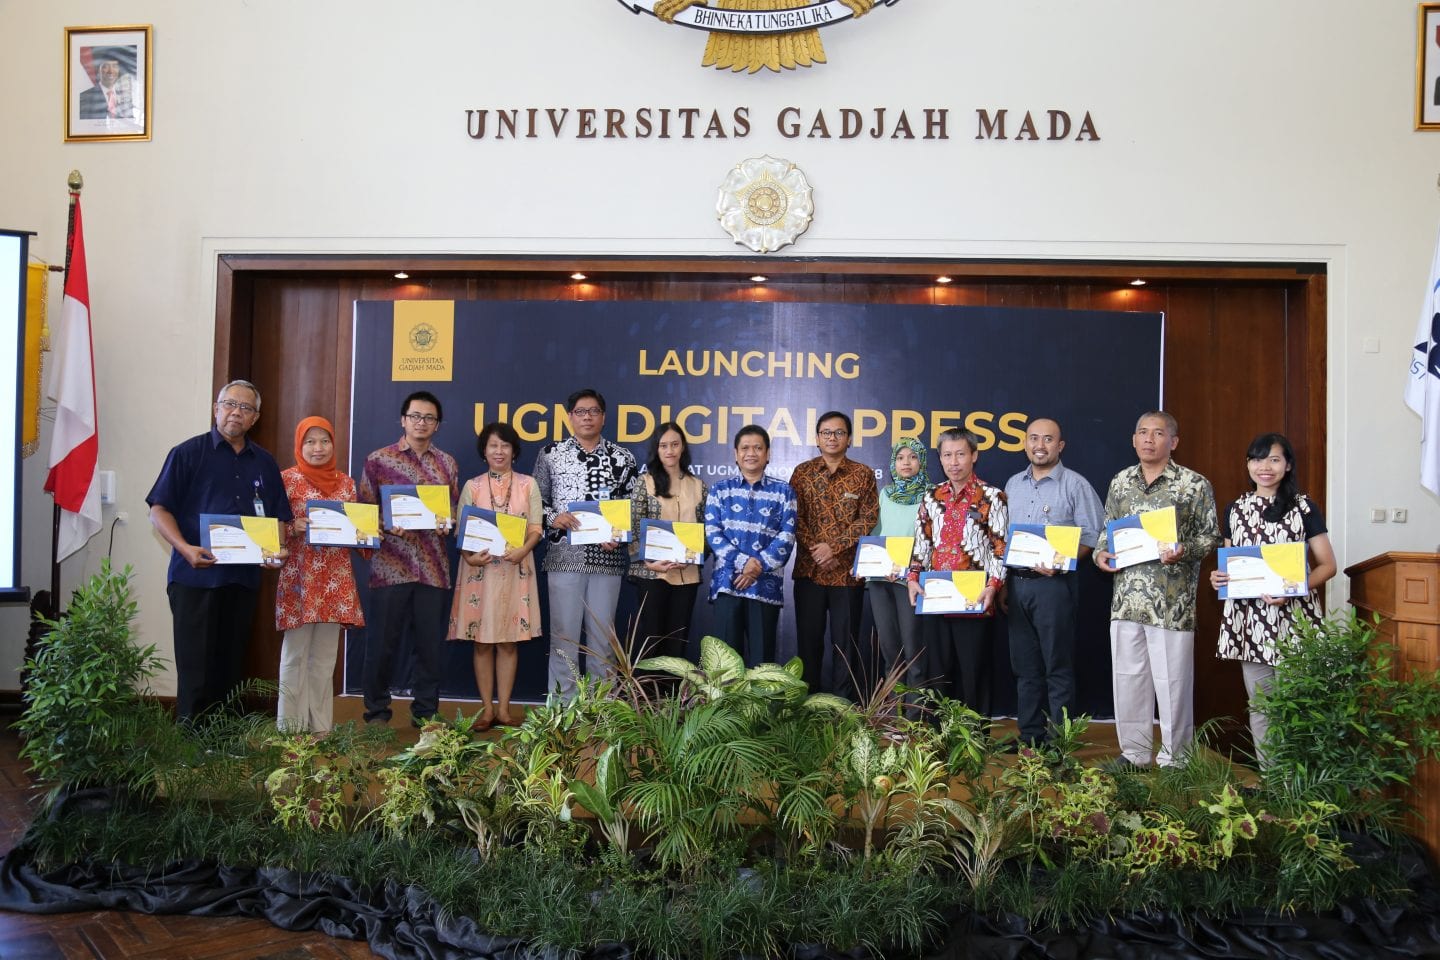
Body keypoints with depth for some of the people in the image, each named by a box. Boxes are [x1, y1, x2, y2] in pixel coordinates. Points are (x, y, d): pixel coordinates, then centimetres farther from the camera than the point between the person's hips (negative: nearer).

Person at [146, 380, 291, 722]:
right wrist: (185, 548, -18)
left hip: (243, 579, 4)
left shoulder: (264, 463, 15)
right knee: (195, 667, -4)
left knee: (231, 666, 9)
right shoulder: (188, 453, 1)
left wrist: (277, 548, -4)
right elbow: (159, 510, -3)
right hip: (195, 576, -4)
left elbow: (279, 518, 17)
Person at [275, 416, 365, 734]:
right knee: (295, 654, 0)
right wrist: (295, 527, -19)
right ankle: (290, 727, 8)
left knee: (325, 655, 9)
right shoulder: (288, 478, -1)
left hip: (336, 579, 4)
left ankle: (321, 726, 16)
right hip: (299, 577, -4)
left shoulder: (345, 483, 12)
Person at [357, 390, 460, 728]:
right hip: (389, 566, -2)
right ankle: (376, 711, 15)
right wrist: (387, 526, -13)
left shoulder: (447, 464, 12)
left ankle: (426, 712, 17)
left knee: (430, 643, 6)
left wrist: (448, 524, -6)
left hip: (434, 568, 2)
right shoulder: (378, 460, 4)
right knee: (383, 641, 2)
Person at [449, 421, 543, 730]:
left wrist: (523, 550, -18)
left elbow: (536, 528, 2)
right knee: (482, 641, 2)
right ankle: (487, 708, 10)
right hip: (480, 568, 0)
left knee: (509, 641, 2)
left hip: (515, 569, 0)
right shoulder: (472, 486, 7)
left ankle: (504, 708, 10)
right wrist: (469, 556, -16)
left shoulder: (528, 484, 6)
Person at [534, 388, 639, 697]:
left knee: (603, 634, 6)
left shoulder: (622, 457, 8)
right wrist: (553, 518, -10)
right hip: (564, 555, -1)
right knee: (564, 633, 2)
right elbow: (536, 500, 9)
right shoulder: (550, 453, 6)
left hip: (608, 557, 1)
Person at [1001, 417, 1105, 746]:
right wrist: (1002, 584, 13)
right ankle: (1029, 736, 19)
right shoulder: (1013, 485, 14)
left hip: (1053, 585, -6)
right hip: (1016, 584, 6)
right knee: (1025, 666, 11)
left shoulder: (1075, 485, -3)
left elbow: (1091, 536, -7)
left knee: (1058, 667, -2)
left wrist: (1060, 564, -20)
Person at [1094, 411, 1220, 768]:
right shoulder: (1120, 482, 11)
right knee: (1127, 678, 11)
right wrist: (1100, 553, 0)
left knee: (1171, 681, 2)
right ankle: (1133, 753, 24)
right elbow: (1107, 530, 19)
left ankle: (1173, 760, 15)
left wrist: (1182, 551, -19)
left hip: (1172, 602, -4)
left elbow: (1210, 536, -1)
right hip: (1126, 600, 5)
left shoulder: (1195, 485, -2)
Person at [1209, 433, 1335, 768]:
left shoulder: (1304, 507, 1)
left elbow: (1327, 565, 0)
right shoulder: (1235, 510, 12)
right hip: (1249, 620, 4)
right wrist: (1218, 578, -4)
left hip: (1292, 618, -4)